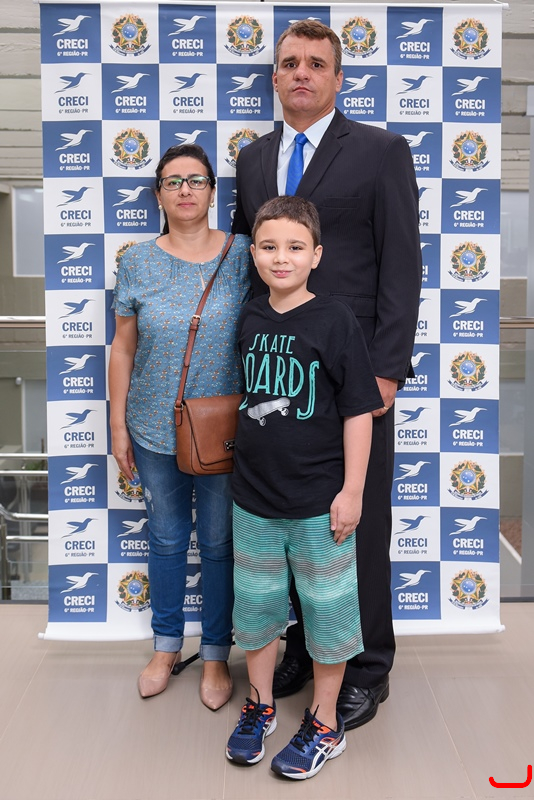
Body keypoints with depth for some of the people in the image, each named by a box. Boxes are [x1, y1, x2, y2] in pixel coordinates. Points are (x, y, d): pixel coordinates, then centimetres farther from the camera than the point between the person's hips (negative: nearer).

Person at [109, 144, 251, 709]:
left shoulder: (241, 255, -4)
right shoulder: (138, 262, 0)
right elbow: (123, 348, 4)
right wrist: (118, 424, 3)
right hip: (156, 429, 2)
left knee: (218, 543, 11)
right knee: (166, 539, 16)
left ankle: (216, 654, 30)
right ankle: (166, 645, 36)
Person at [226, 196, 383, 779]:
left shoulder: (335, 321, -11)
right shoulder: (250, 319, 3)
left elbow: (359, 410, -10)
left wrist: (351, 491, -12)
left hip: (319, 501, -4)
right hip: (253, 495, 5)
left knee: (325, 609, 10)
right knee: (255, 601, 17)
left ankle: (325, 724, 29)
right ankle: (260, 706, 39)